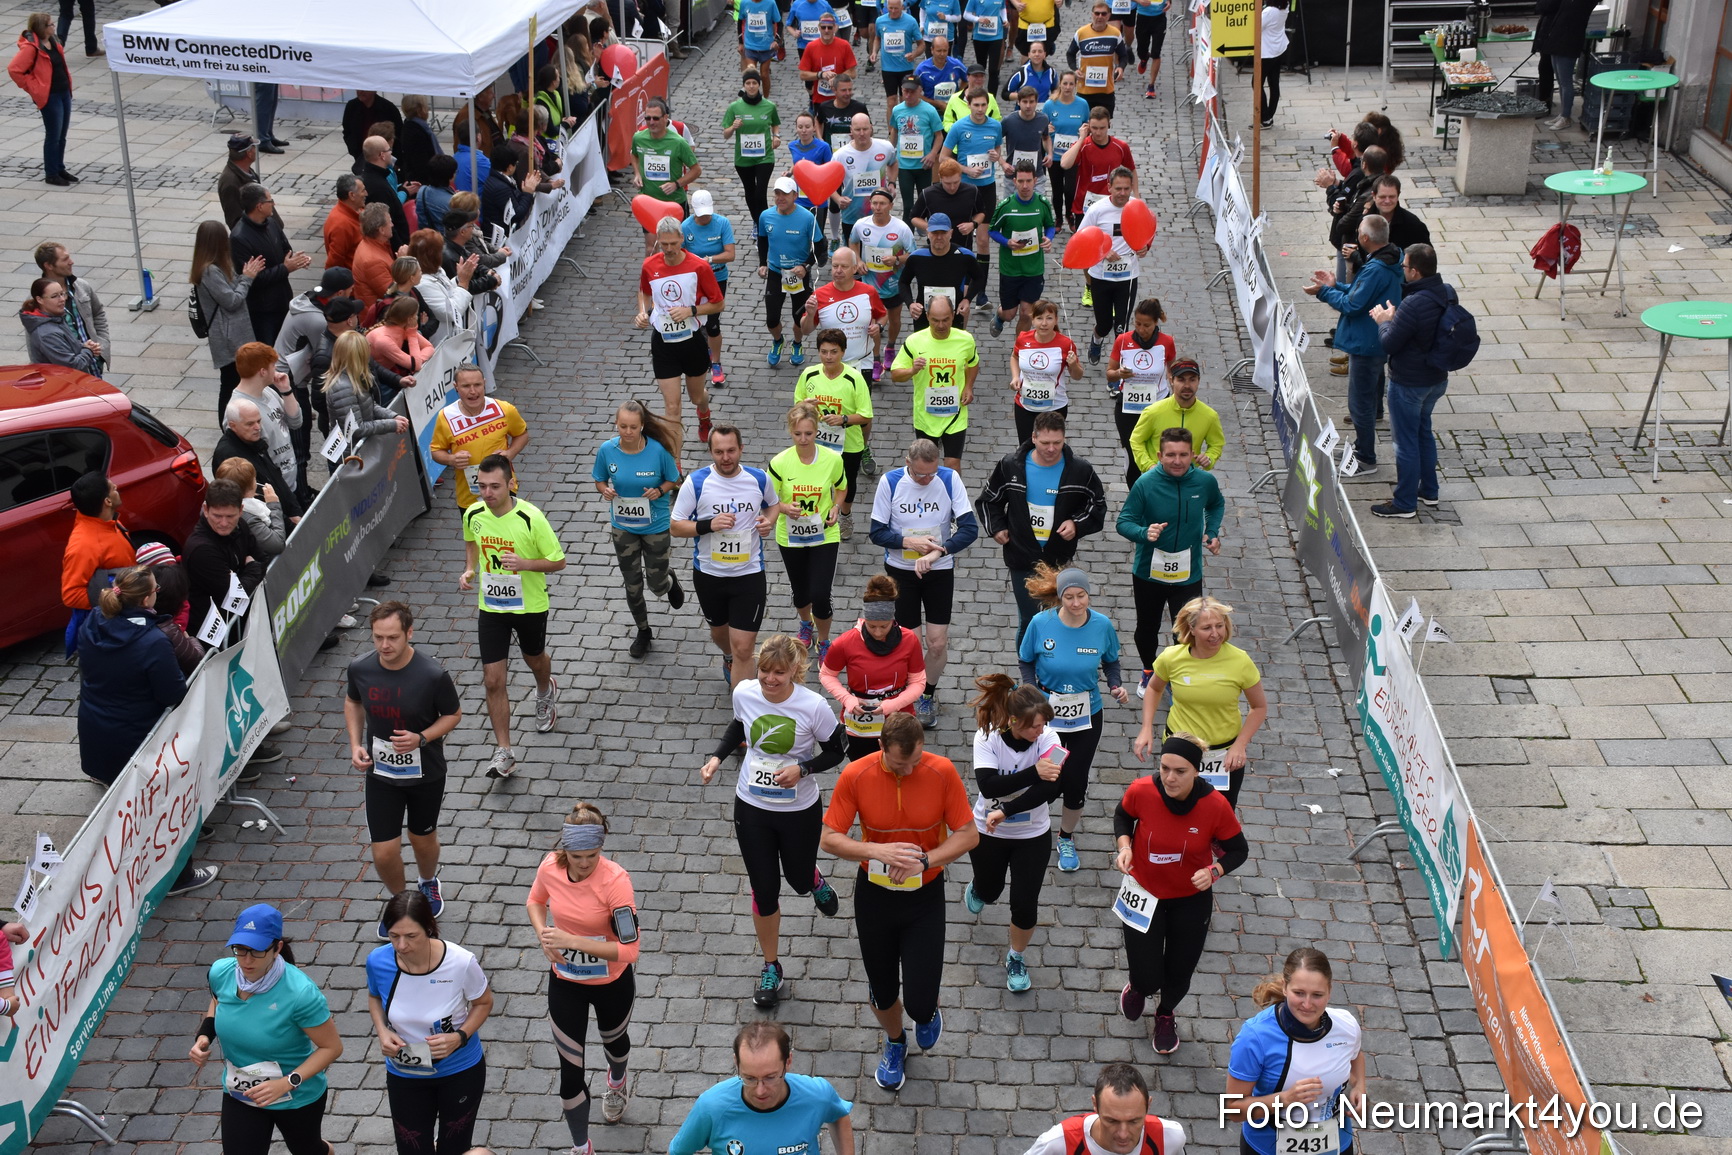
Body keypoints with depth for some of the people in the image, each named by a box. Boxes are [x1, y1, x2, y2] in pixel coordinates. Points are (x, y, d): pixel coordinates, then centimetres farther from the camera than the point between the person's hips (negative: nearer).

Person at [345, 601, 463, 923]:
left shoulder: (433, 676, -25)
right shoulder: (360, 668, -15)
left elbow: (453, 714, -8)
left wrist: (421, 738, -24)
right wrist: (355, 743, -7)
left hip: (426, 774, -1)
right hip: (381, 773, 2)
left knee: (423, 839, 20)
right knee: (384, 854, 2)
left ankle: (428, 882, 55)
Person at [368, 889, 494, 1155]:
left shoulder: (461, 963, -29)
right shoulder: (378, 961, -22)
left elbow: (483, 1003, -8)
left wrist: (460, 1037, -25)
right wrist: (382, 1031, -16)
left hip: (461, 1071, -1)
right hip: (404, 1075, 1)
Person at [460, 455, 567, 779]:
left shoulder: (531, 518, -24)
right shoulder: (473, 515, -10)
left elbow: (558, 561, -16)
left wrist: (525, 564, -33)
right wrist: (469, 569, -4)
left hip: (530, 606, -2)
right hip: (491, 607, 2)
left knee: (534, 659, 25)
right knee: (493, 680, -3)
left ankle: (545, 693, 62)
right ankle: (504, 753, 5)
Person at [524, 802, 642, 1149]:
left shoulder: (615, 880, -32)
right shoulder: (550, 867, -20)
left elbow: (629, 949, -31)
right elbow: (535, 901, 5)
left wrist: (572, 940, -36)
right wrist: (544, 936, -15)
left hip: (613, 983, -2)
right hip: (565, 983, 2)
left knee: (613, 1038, 30)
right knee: (570, 1071, 6)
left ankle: (617, 1082, 66)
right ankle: (581, 1149, 28)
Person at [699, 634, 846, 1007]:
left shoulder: (813, 706, -24)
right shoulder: (744, 693, -14)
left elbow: (834, 752, -9)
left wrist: (802, 769, -26)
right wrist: (717, 757, -6)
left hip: (800, 810, -2)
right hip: (751, 807, 2)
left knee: (800, 881, 18)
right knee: (764, 890, 9)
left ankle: (815, 881, 59)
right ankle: (771, 969, 29)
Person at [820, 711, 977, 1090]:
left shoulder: (943, 772, -17)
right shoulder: (855, 776, -17)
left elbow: (968, 835, -11)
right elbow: (830, 839, -12)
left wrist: (924, 860, -26)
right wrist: (878, 851, -29)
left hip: (925, 895, -1)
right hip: (874, 894, 1)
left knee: (920, 1002, -4)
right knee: (882, 991, 15)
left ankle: (927, 1014, 36)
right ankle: (895, 1042, 50)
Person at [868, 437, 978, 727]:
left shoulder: (949, 479, -11)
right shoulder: (890, 482, -11)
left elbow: (970, 528, -14)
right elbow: (877, 532, -6)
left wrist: (937, 552, -26)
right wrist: (909, 542, -23)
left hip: (940, 571, 1)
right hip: (901, 570, 0)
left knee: (938, 642, 1)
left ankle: (929, 693, 28)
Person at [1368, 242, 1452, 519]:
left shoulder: (1413, 305, -31)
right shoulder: (1448, 294, -3)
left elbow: (1389, 344, -21)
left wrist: (1384, 322, -3)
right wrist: (1395, 317, 3)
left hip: (1409, 384, -8)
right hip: (1437, 379, 8)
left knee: (1405, 441, 5)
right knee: (1423, 431, 25)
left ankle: (1405, 503, 17)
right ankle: (1429, 490, 38)